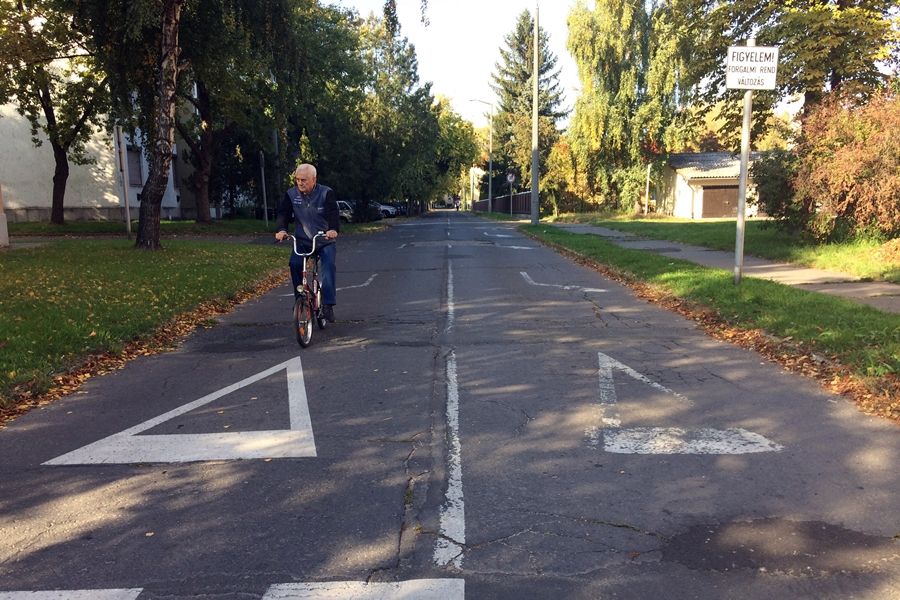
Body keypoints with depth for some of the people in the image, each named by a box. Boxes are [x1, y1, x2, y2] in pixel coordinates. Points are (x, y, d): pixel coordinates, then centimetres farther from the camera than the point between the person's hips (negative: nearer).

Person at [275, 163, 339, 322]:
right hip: (302, 241, 2)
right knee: (294, 263, -23)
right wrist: (281, 229, -31)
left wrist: (333, 229, -43)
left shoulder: (326, 193, -9)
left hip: (325, 241, -2)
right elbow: (283, 213, -9)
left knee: (328, 266, -26)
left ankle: (328, 305, -23)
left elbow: (333, 213, -22)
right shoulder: (291, 194, -1)